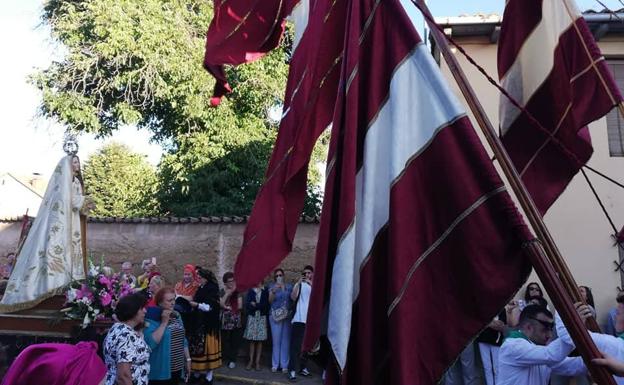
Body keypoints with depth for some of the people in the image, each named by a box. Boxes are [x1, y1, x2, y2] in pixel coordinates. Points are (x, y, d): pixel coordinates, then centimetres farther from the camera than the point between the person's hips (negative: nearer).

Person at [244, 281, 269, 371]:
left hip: (261, 318, -1)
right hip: (252, 317, 1)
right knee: (252, 340, 1)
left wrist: (255, 305, -7)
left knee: (259, 341, 1)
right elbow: (247, 304, -3)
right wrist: (260, 306, -13)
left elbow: (266, 305, -6)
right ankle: (251, 361, 9)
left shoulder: (265, 291, 2)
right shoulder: (250, 291, 6)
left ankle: (257, 362, 6)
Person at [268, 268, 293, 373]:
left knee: (285, 341, 1)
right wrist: (273, 291, -23)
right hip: (276, 316, -1)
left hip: (287, 316, 1)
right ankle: (275, 364, 7)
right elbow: (270, 300, -8)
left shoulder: (289, 287, 9)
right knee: (276, 340, -2)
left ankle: (284, 365, 7)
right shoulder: (272, 286, 4)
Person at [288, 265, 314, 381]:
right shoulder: (299, 284, 6)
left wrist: (312, 284, -19)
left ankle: (303, 367, 20)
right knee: (295, 344, -6)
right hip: (299, 319, -2)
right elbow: (293, 297, -8)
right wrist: (298, 283, -17)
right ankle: (292, 370, -7)